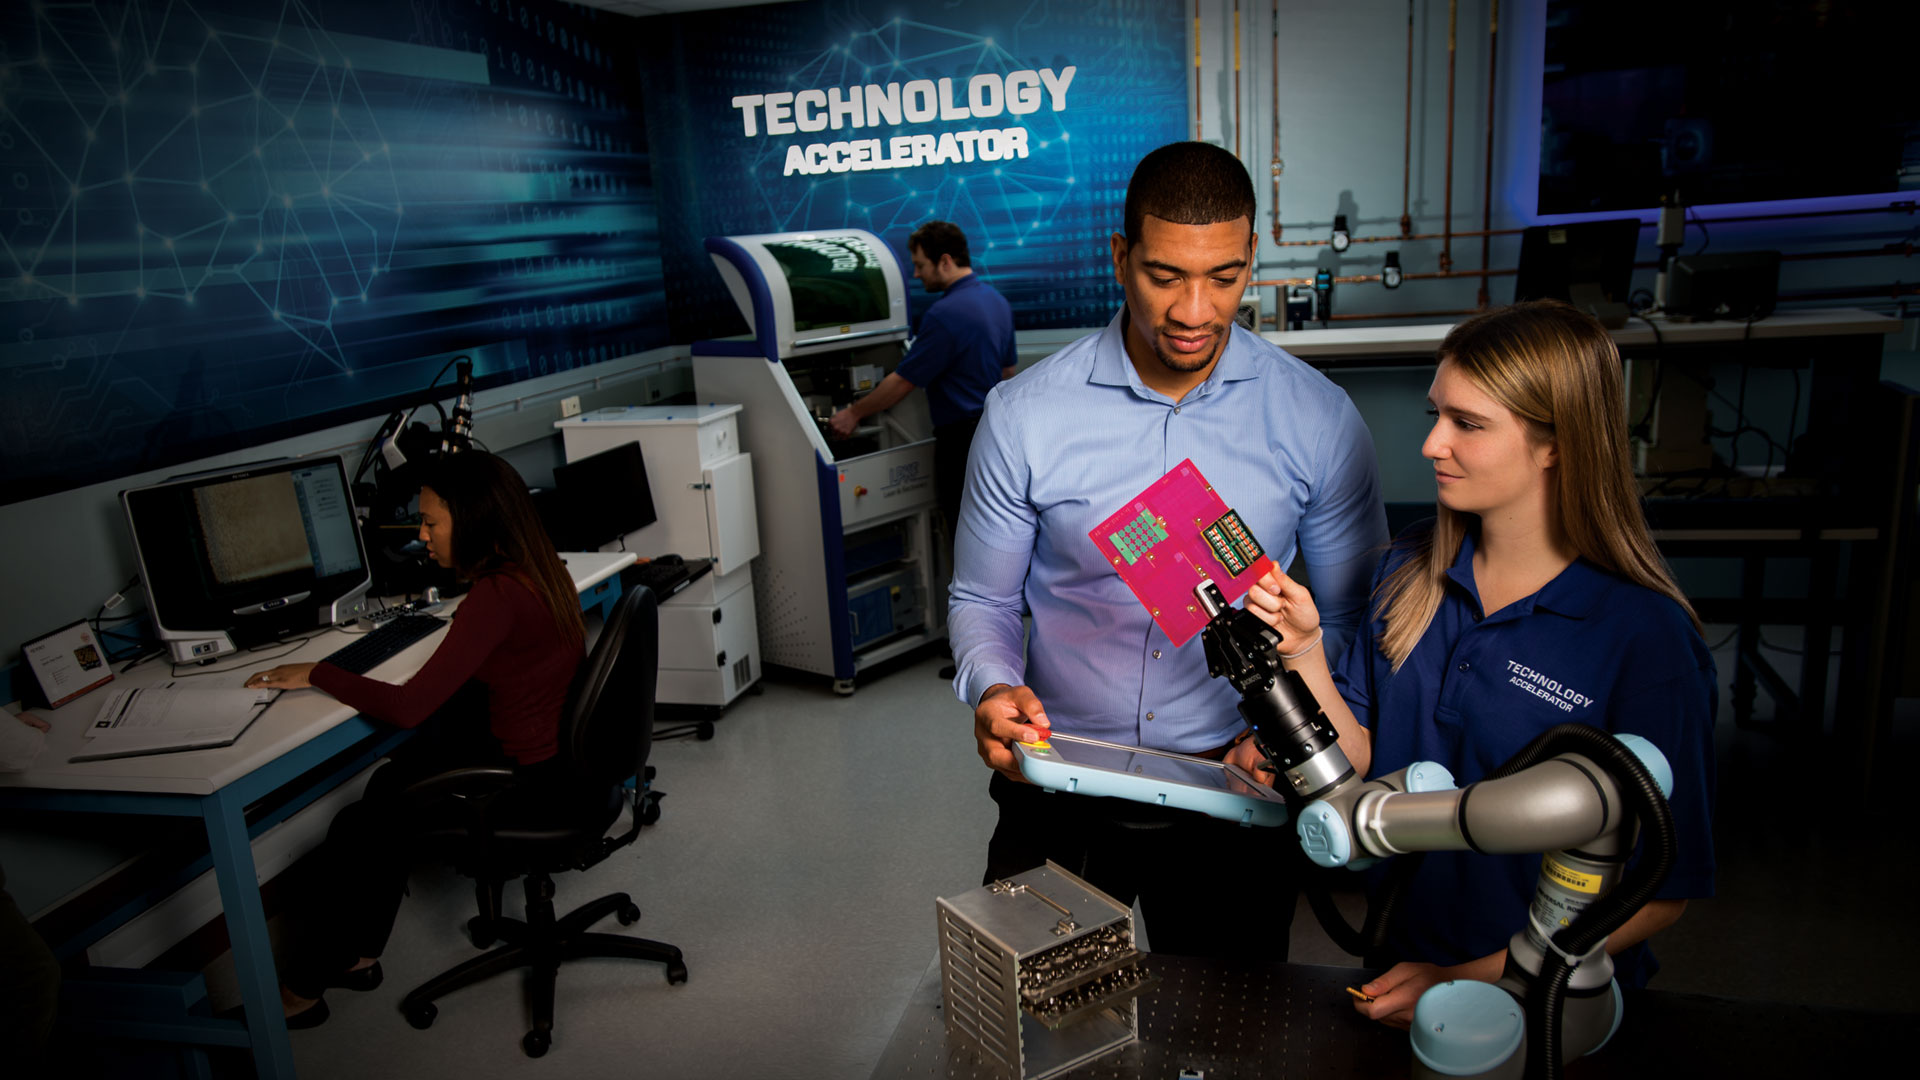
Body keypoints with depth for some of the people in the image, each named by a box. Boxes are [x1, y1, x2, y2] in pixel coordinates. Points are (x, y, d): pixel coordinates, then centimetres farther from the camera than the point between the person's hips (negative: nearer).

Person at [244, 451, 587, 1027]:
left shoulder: (495, 598, -26)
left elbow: (408, 707, -23)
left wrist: (317, 673, -12)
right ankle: (353, 955, 24)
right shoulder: (541, 569, 2)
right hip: (561, 754, 9)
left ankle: (304, 988, 23)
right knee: (390, 785, 17)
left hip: (530, 779, -9)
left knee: (359, 829, 4)